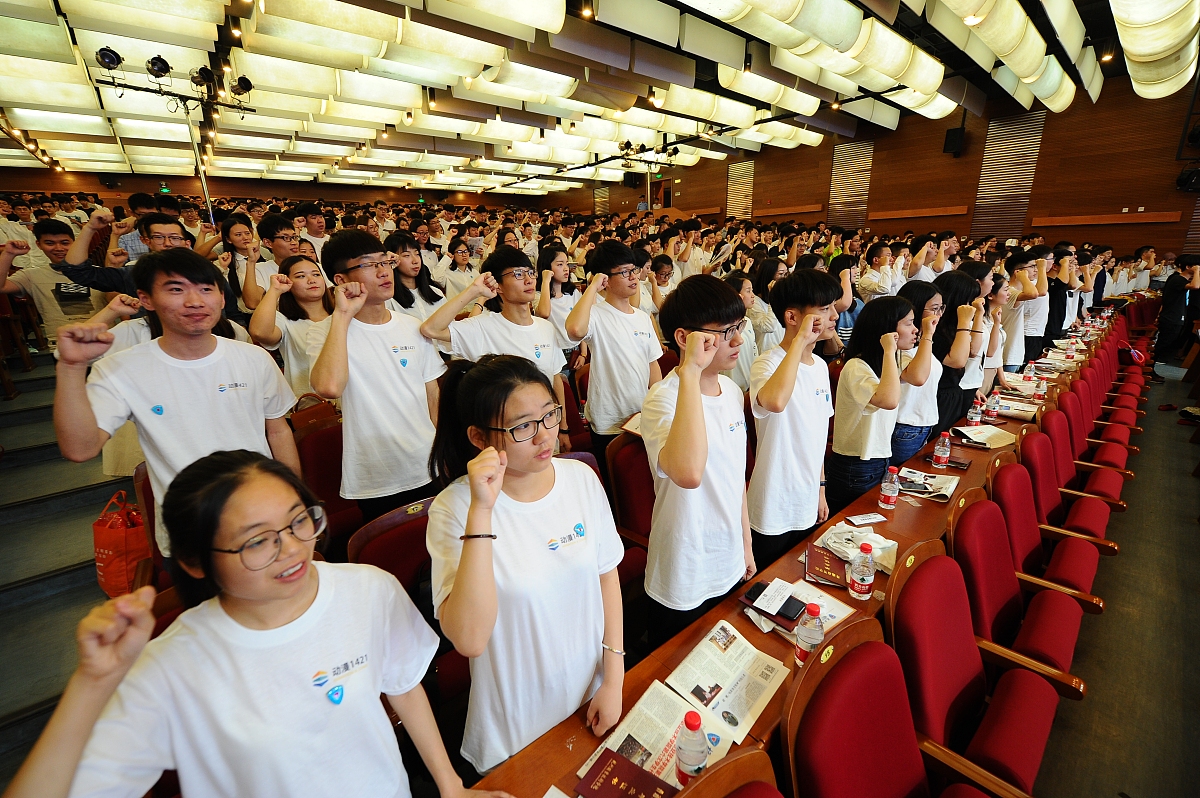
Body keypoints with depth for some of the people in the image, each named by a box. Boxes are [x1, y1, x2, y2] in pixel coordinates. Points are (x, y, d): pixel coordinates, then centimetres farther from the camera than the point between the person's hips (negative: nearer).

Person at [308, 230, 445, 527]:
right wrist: (342, 315, -20)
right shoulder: (325, 332, -7)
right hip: (376, 485, -3)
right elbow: (329, 387, -29)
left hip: (430, 472, 4)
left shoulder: (413, 327, 5)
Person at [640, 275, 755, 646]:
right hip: (683, 583, -7)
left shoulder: (731, 390, 0)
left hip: (730, 568, 7)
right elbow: (688, 473, -47)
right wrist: (690, 371, -43)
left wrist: (746, 544, 15)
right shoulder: (663, 399, -26)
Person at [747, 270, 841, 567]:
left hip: (808, 508, 7)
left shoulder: (820, 366, 4)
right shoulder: (767, 363, -21)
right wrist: (801, 339, -36)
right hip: (773, 514, -7)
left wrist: (820, 488, 16)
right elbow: (775, 401, -46)